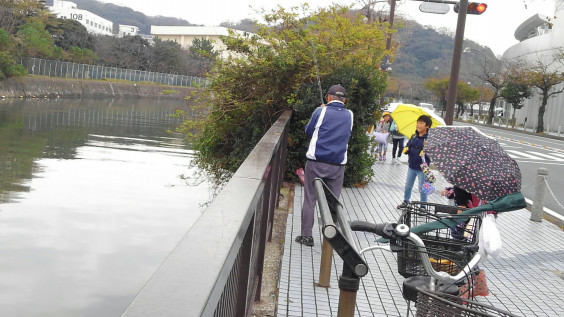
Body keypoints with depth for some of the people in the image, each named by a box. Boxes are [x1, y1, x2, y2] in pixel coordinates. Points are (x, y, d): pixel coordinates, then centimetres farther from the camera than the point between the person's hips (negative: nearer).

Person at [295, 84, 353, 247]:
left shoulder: (321, 111, -4)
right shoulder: (349, 115, 6)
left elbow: (308, 131, 8)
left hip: (316, 163, -2)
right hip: (338, 165, 2)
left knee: (310, 199, 6)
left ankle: (306, 235, 9)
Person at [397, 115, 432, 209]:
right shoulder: (414, 137, 6)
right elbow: (408, 146, 14)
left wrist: (425, 153, -34)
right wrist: (406, 149, -7)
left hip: (422, 168, -6)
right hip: (411, 166, 6)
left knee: (422, 189, 4)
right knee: (408, 186, 18)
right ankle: (405, 202, 36)